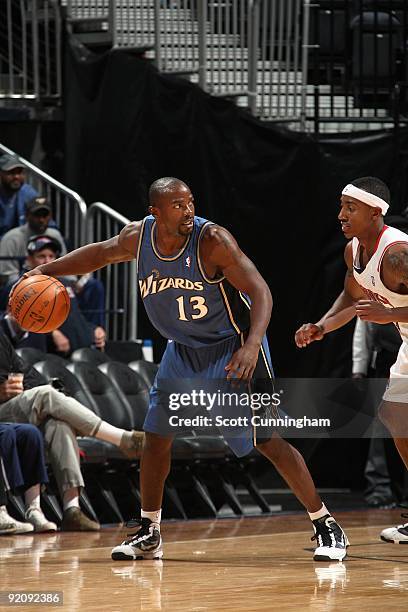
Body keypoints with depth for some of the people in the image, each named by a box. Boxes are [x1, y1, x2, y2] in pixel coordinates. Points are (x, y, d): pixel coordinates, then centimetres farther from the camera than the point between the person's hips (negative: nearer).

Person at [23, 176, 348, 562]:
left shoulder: (213, 240, -26)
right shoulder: (138, 237, -10)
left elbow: (260, 292, -27)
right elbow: (100, 254, 13)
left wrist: (252, 347, -40)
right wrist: (47, 270, 7)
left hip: (232, 349, -6)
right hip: (183, 350, 6)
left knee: (267, 439, -11)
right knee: (156, 436, 6)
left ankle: (325, 526, -3)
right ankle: (148, 534, 20)